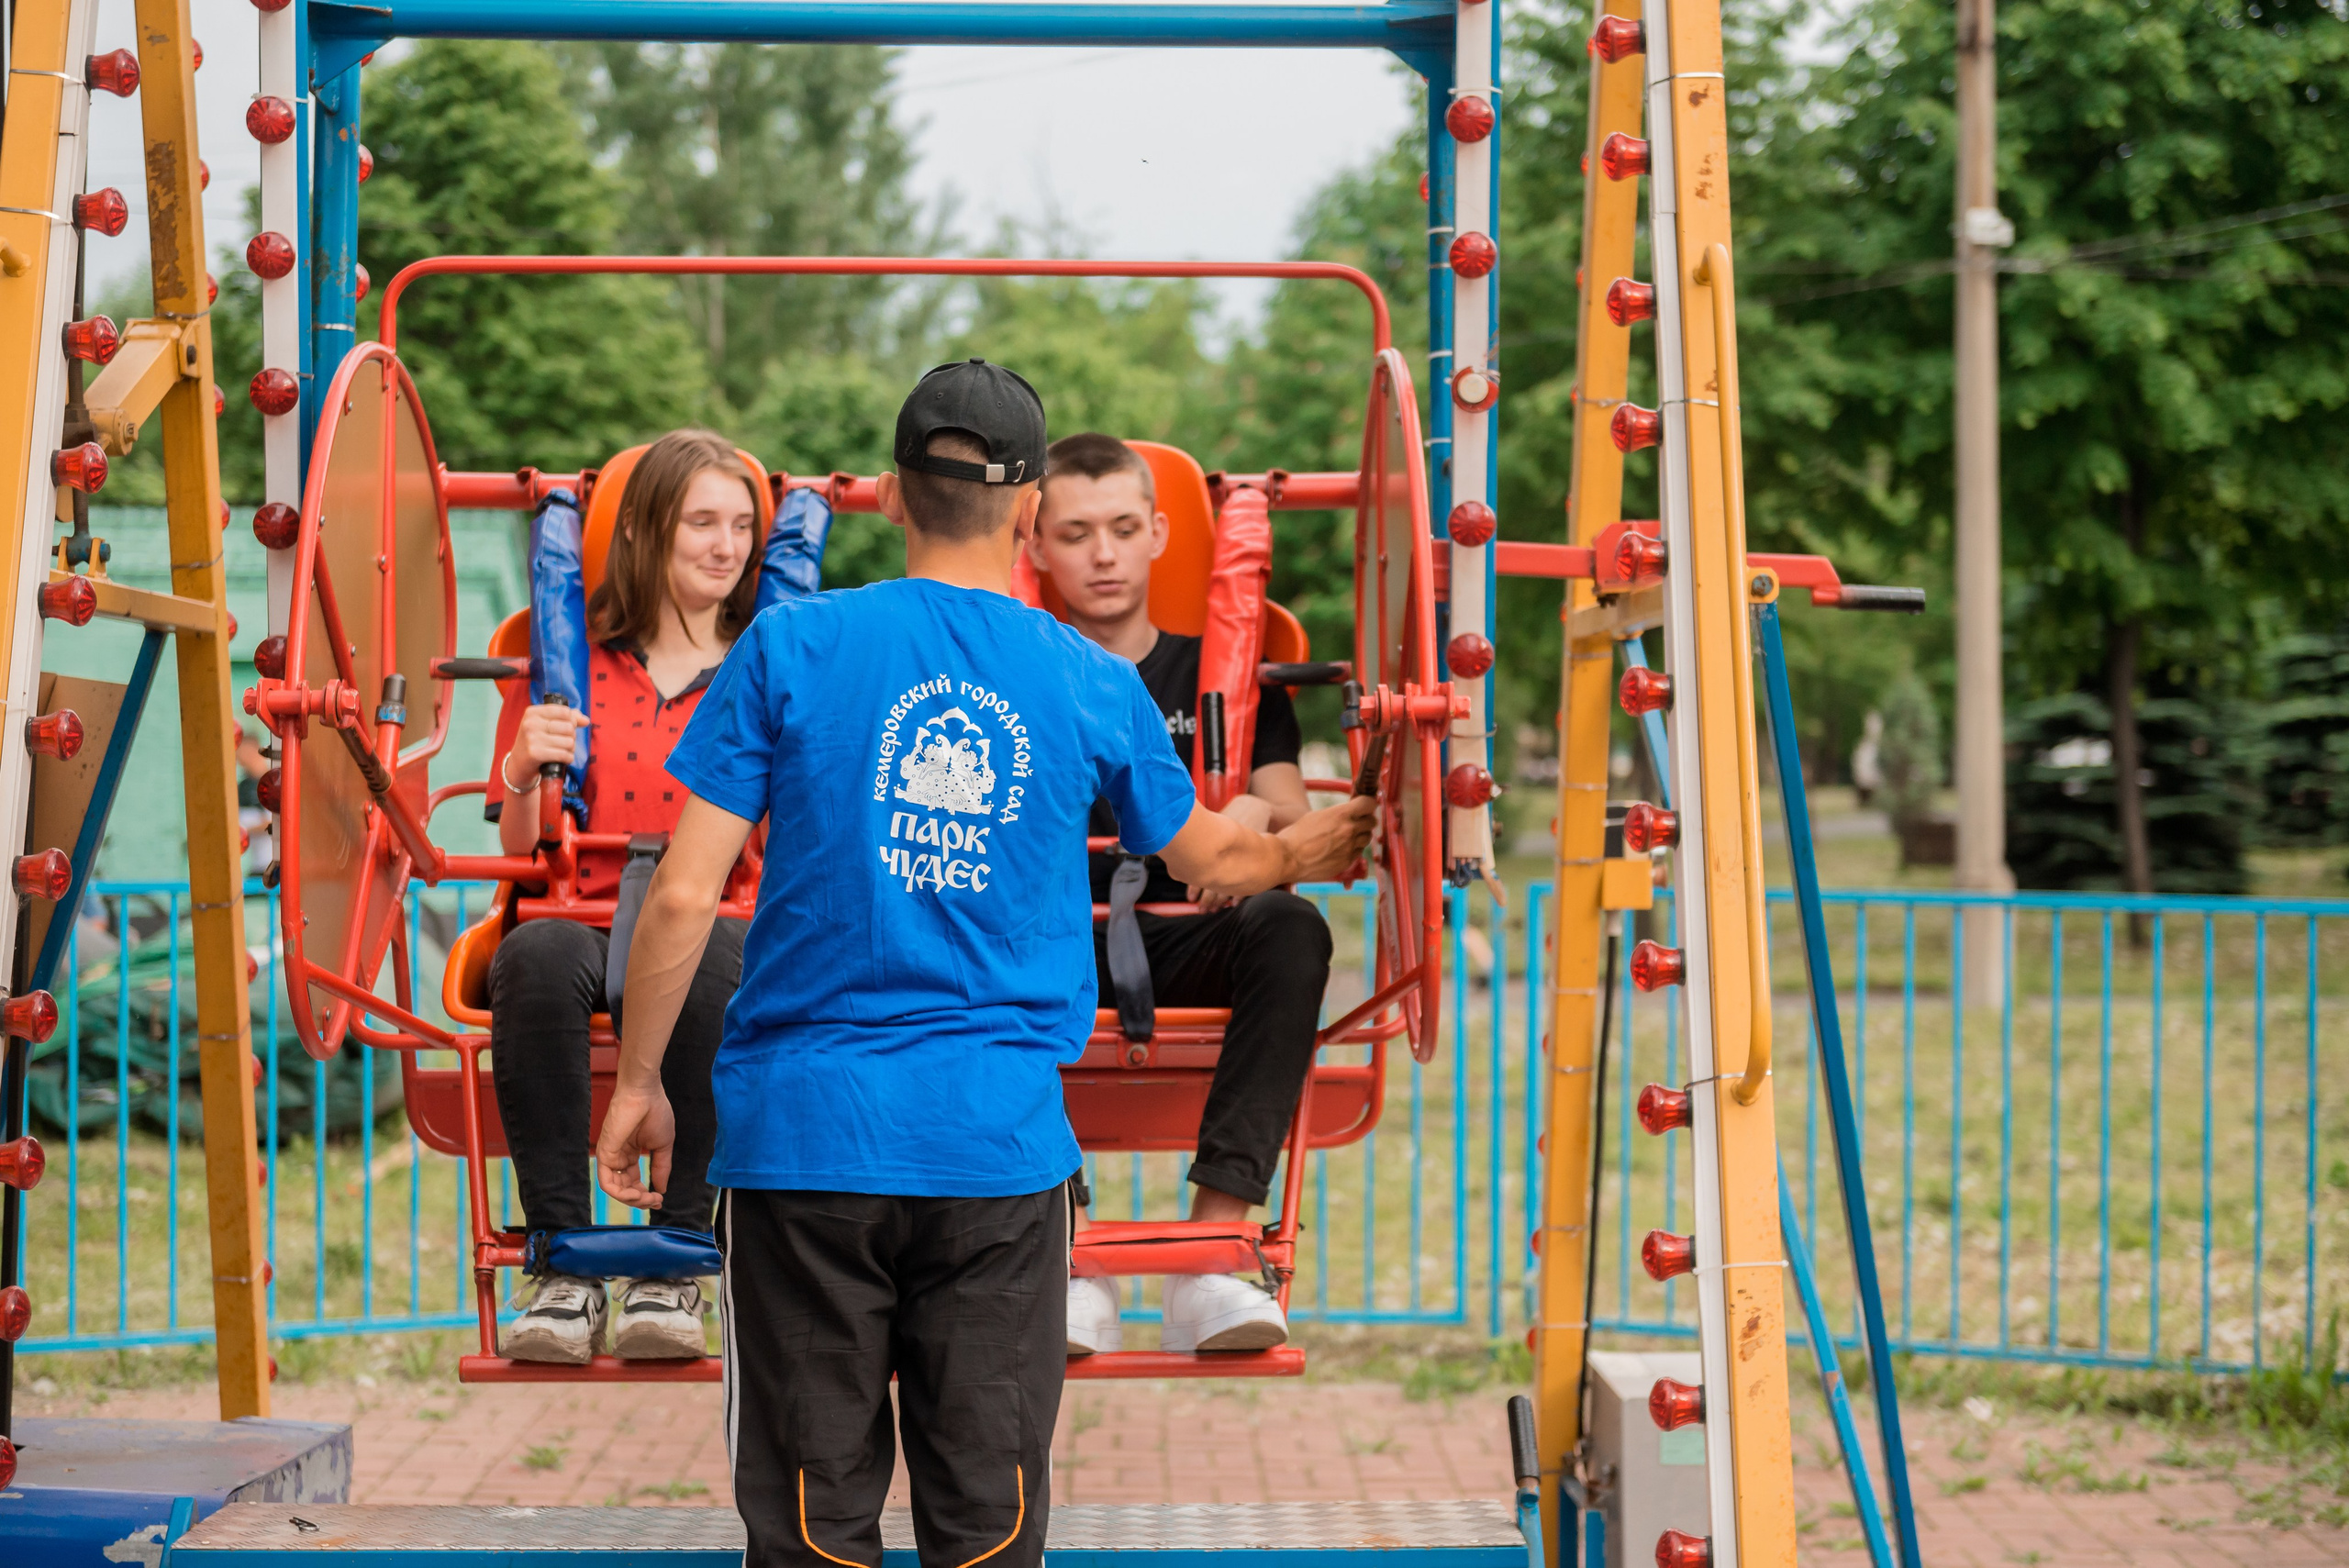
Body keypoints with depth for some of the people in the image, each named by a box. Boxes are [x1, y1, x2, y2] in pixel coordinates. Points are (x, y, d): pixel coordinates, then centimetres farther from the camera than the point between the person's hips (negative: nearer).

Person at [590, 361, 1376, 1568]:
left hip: (806, 1134, -1)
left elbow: (684, 896, -5)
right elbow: (1212, 858, 21)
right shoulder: (1093, 686, 4)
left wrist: (638, 1083, 7)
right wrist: (1302, 854, 43)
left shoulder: (793, 646, -2)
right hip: (999, 1148, 1)